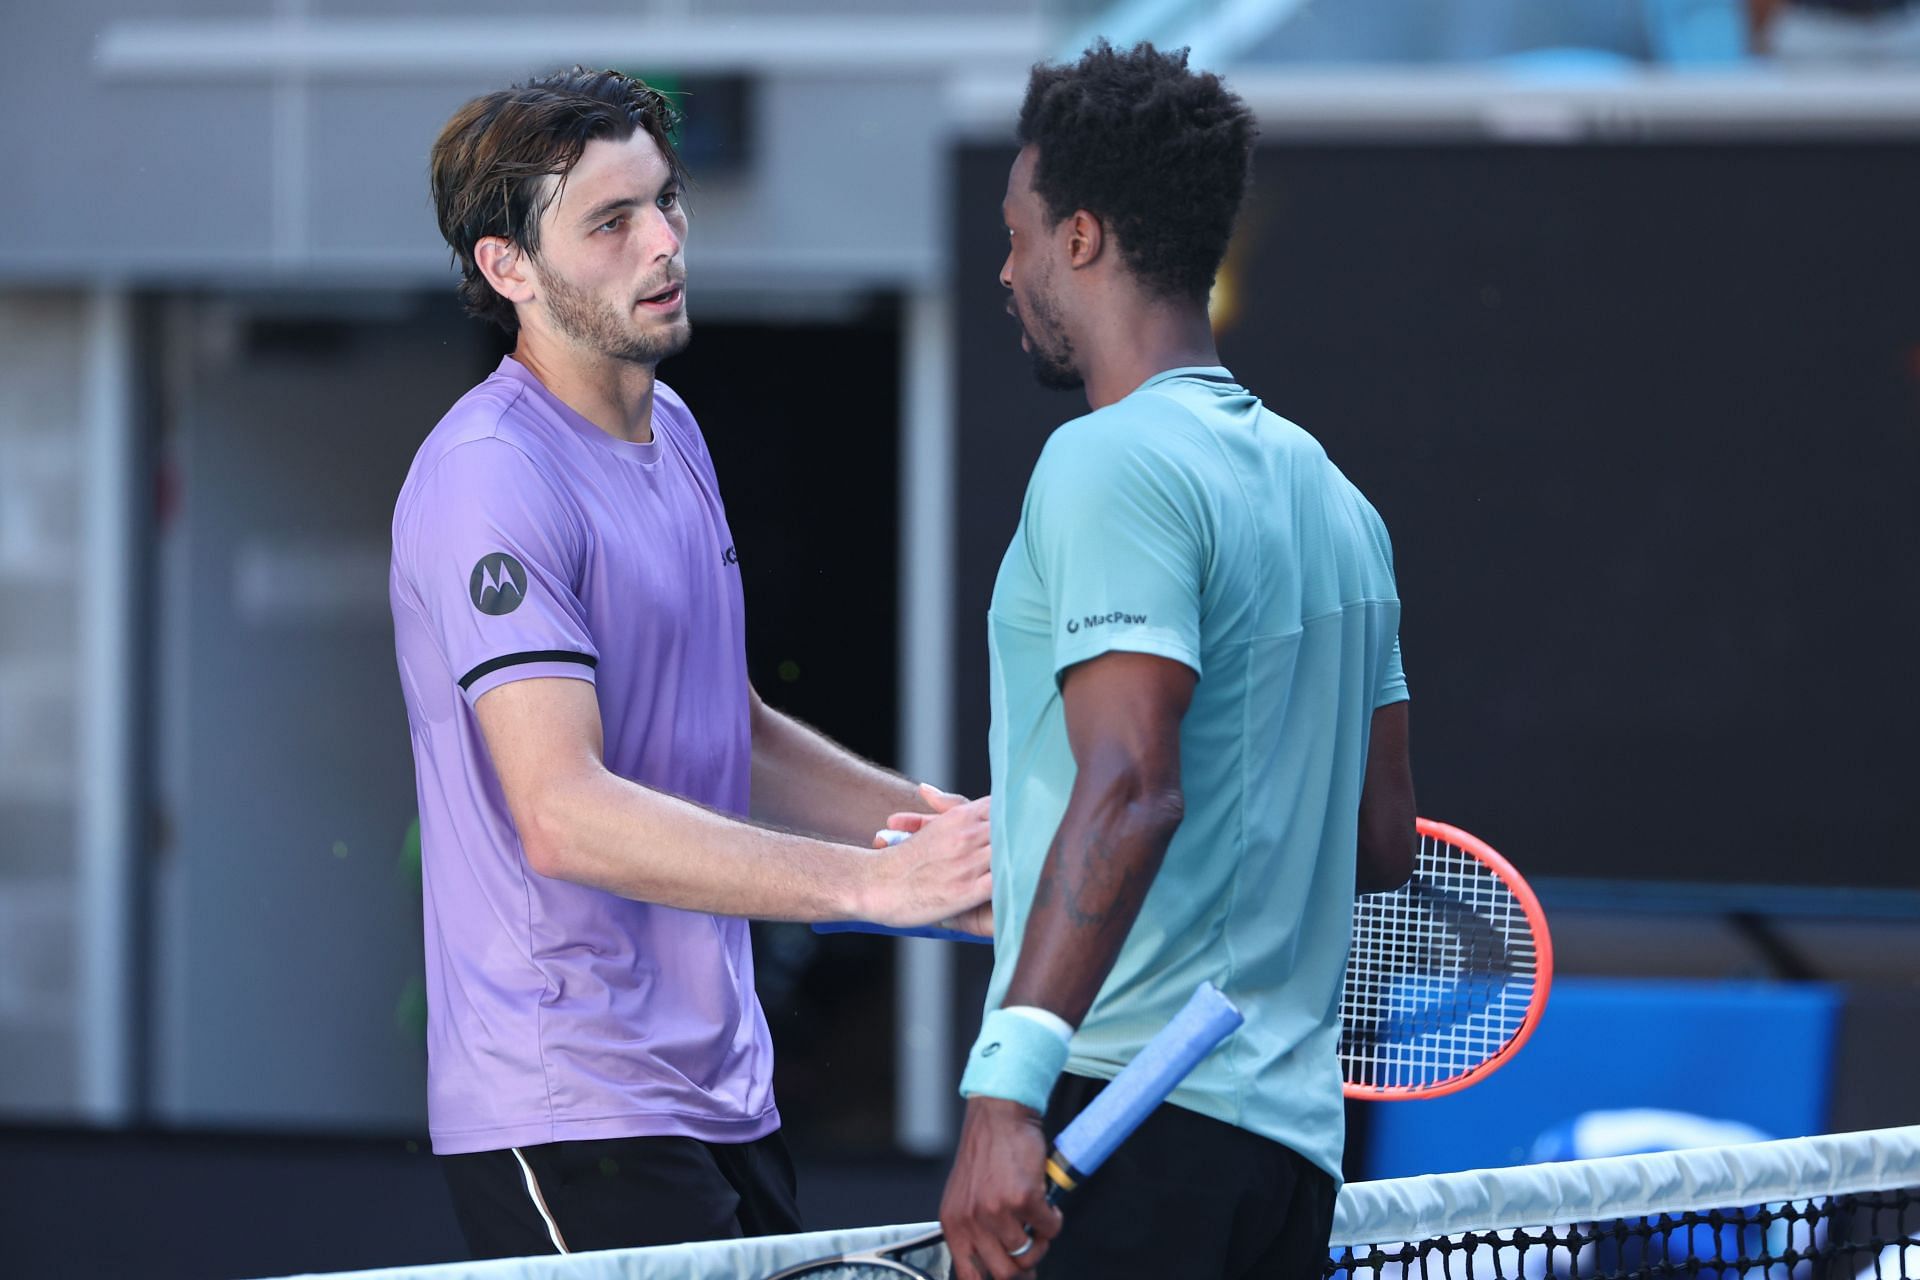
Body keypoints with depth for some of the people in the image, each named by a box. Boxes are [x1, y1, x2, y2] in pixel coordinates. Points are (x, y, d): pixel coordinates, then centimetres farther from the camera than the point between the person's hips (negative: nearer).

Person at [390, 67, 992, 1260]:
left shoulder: (673, 435, 15)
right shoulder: (493, 481, -16)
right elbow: (565, 815, -26)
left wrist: (946, 826, 12)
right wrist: (869, 881, -30)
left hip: (723, 1098, 9)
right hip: (572, 1114, -9)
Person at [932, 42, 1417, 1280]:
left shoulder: (1113, 464, -9)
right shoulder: (1326, 489, 17)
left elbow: (1130, 791, -22)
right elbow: (1382, 839, 21)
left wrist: (1007, 1082, -30)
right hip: (1292, 1127, 9)